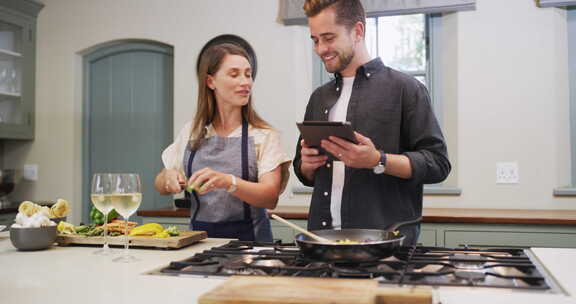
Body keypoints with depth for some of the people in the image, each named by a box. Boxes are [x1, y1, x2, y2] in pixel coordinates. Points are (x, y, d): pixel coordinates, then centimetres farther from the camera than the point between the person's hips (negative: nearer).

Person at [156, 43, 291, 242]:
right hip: (199, 237, 2)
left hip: (248, 238, -2)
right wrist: (168, 177, -4)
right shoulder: (192, 132, 8)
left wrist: (228, 181, -26)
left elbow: (271, 198, -10)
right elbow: (161, 186, 18)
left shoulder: (264, 135, 0)